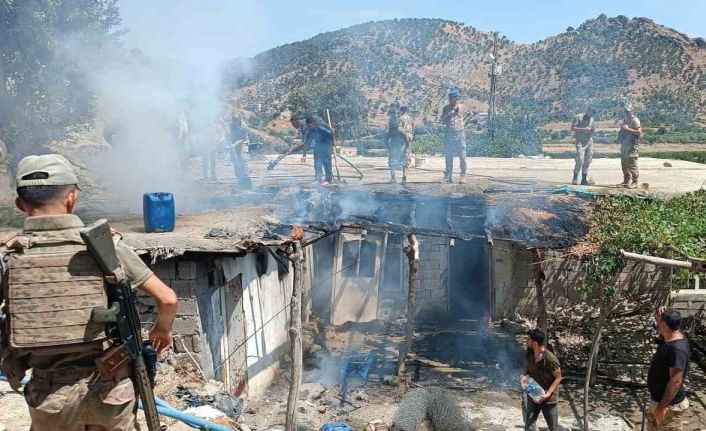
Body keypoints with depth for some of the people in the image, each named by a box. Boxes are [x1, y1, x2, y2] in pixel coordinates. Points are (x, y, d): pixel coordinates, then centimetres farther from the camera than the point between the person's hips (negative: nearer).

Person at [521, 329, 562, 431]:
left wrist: (547, 394, -22)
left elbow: (558, 378, -16)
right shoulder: (528, 353, -8)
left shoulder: (550, 359, -26)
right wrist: (524, 376, -11)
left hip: (548, 399, -5)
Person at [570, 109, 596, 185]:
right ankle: (575, 178, -9)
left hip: (589, 141, 6)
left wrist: (593, 130, -1)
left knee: (588, 160, 4)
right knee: (580, 159, -16)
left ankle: (584, 179, 9)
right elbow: (572, 128, -7)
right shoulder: (578, 117, 0)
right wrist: (583, 129, -16)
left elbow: (593, 130, 24)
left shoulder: (592, 119, 17)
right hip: (580, 141, -6)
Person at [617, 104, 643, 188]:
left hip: (632, 145, -9)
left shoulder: (635, 120, -9)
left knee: (632, 164, -8)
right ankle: (626, 181, 19)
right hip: (624, 145, 9)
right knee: (624, 164, 11)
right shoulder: (625, 120, 17)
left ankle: (634, 182, -5)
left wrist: (628, 129, -20)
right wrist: (621, 127, 6)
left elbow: (639, 132, -17)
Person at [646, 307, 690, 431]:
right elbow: (661, 328, 21)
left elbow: (676, 381, -30)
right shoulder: (669, 337, -2)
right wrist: (658, 317, -4)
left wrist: (663, 407, -26)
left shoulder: (678, 348, -29)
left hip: (670, 404, -10)